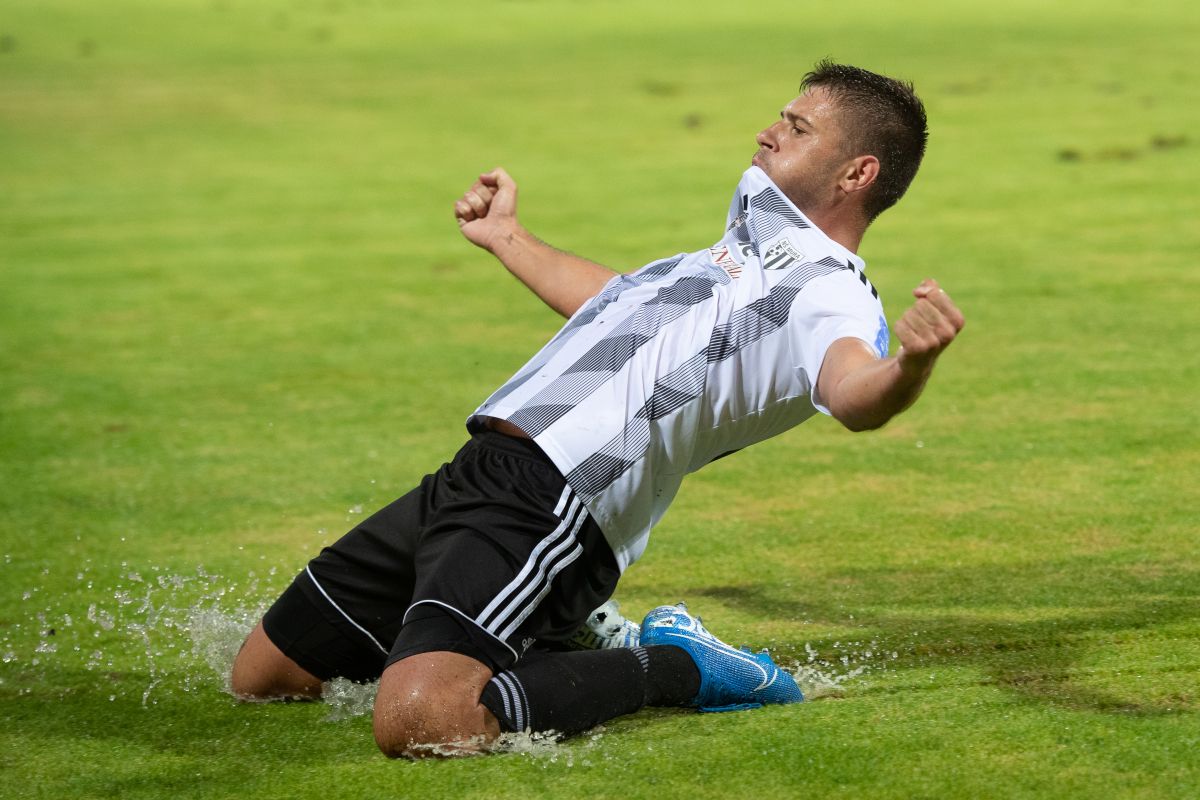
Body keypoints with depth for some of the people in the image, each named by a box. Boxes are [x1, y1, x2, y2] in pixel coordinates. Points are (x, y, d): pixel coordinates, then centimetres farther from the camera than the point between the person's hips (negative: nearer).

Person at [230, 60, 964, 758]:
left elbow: (853, 392, -31)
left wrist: (907, 367, -54)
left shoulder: (828, 292, -7)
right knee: (263, 677, 15)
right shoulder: (750, 246, 23)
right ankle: (556, 644, 20)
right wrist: (508, 239, 56)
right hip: (473, 473, 10)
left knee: (418, 723, -34)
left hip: (548, 505, -10)